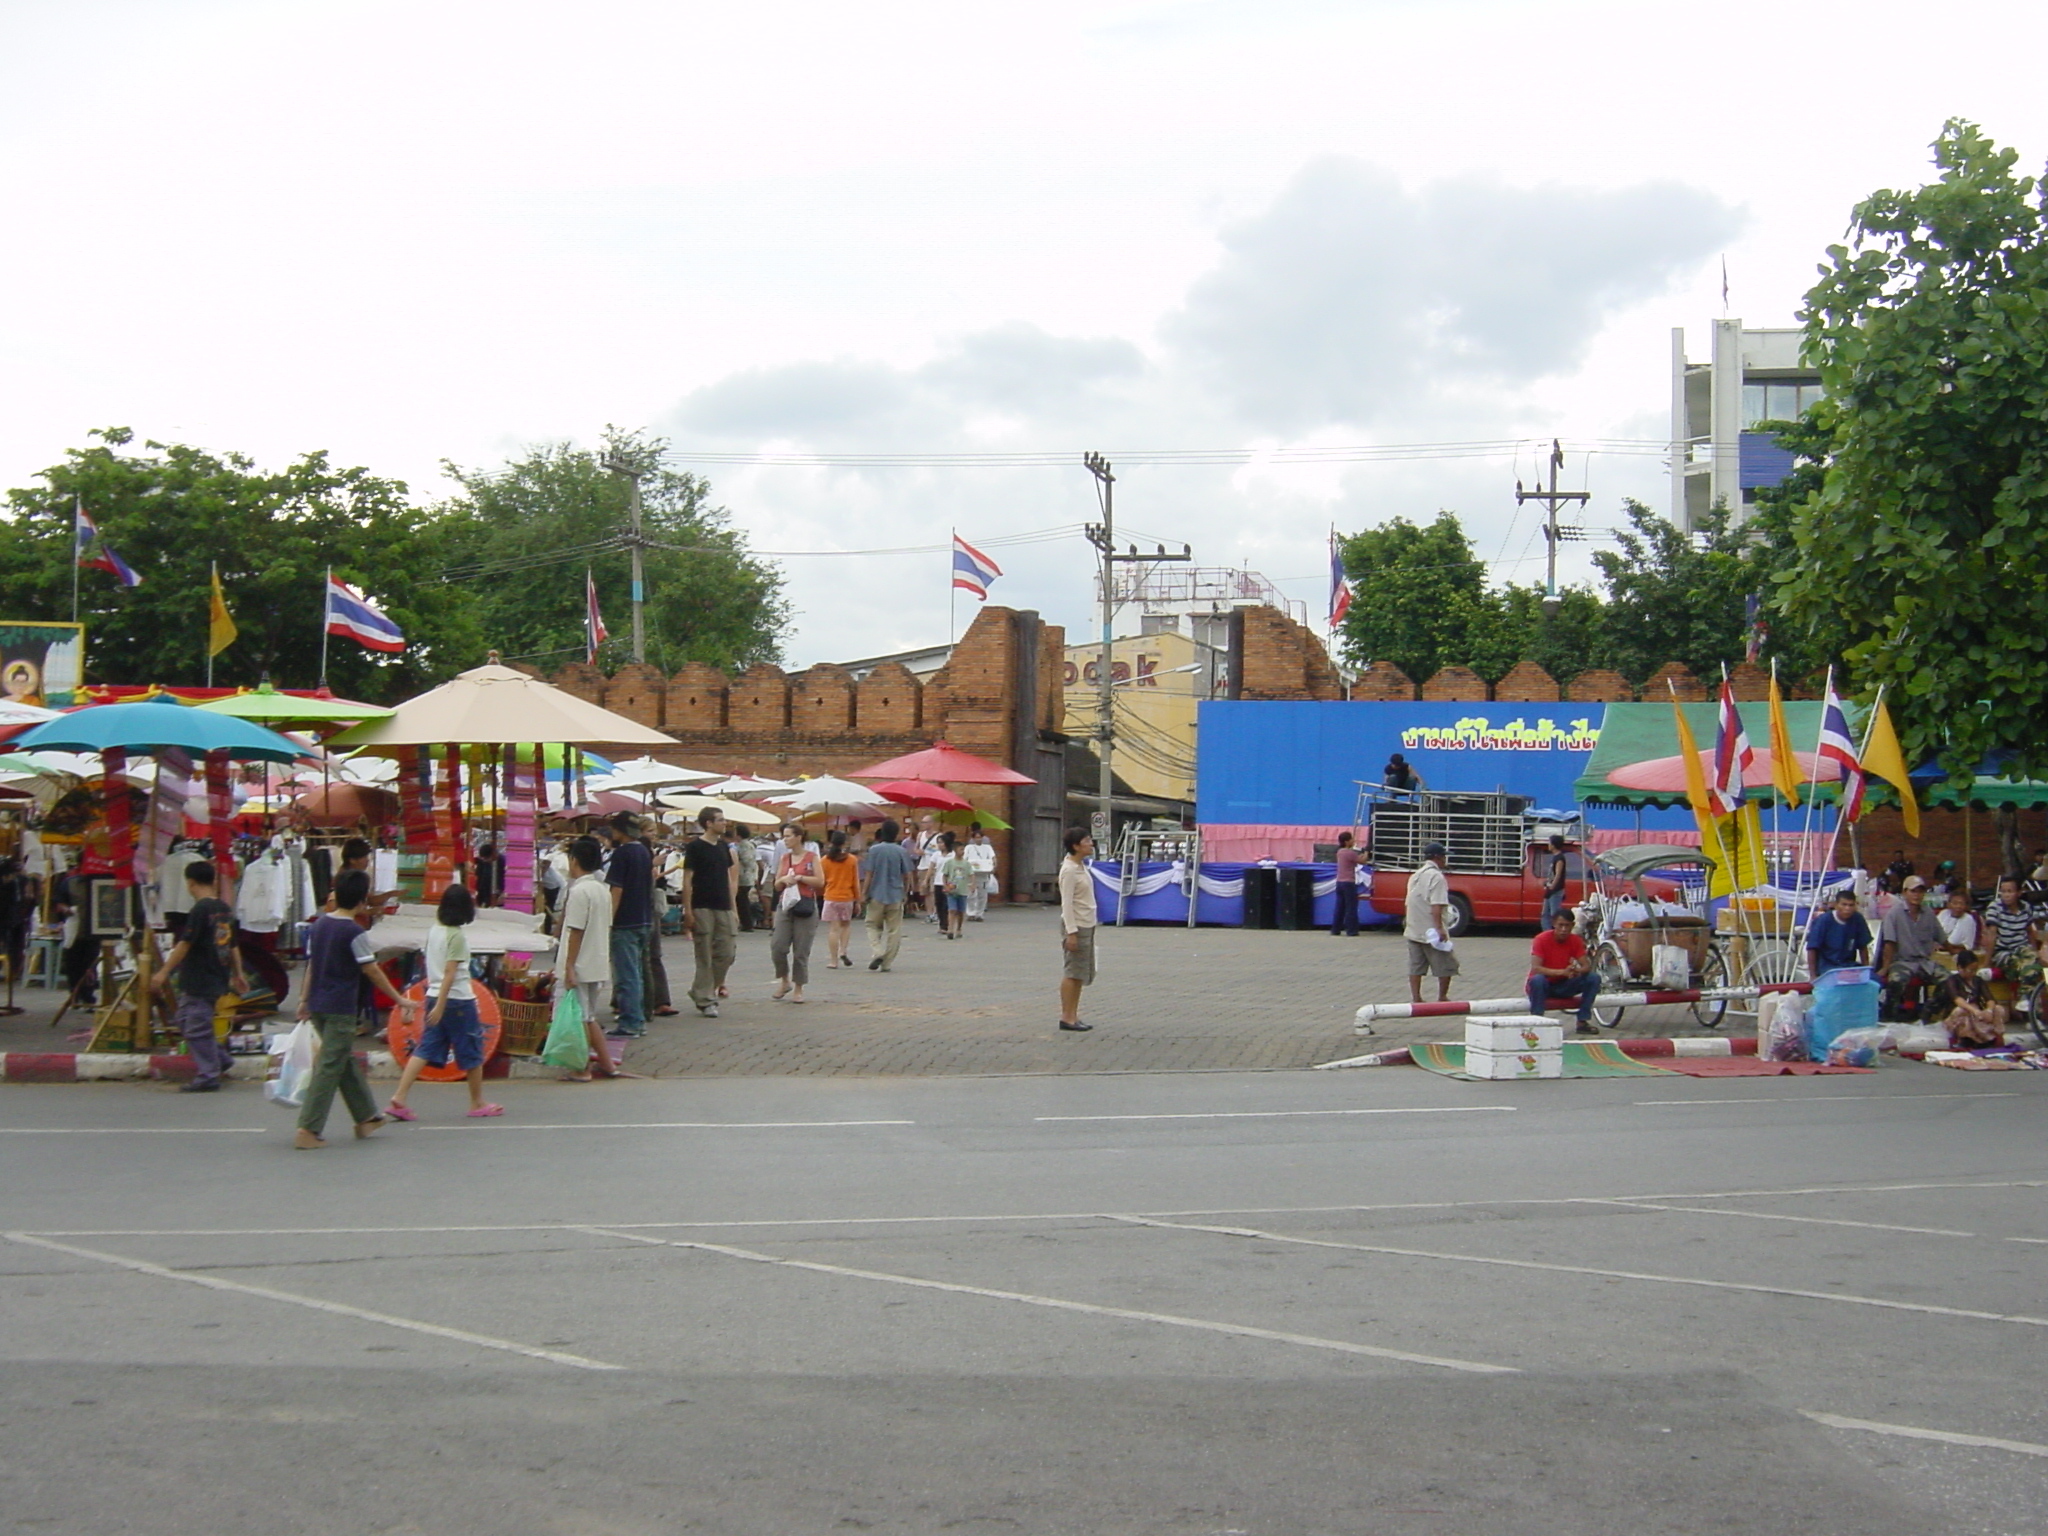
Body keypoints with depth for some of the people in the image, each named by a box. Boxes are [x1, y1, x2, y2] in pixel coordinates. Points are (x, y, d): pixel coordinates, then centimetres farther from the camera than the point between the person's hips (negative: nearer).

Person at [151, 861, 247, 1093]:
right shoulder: (225, 909, 10)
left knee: (197, 1028, -2)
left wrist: (164, 972, -13)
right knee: (182, 1018, 20)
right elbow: (233, 946, 17)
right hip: (218, 978, 9)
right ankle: (220, 1059, 20)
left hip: (198, 981, -9)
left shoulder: (199, 910, -15)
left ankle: (208, 1077, 1)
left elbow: (184, 944, -17)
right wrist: (238, 974, 26)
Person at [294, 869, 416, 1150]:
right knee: (329, 1068, -4)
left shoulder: (318, 924, 7)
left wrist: (304, 1000, 18)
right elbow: (372, 971, -12)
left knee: (346, 1061, 18)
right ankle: (308, 1130, -8)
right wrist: (400, 999, -4)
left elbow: (311, 965, 12)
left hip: (318, 1005, 8)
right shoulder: (355, 932, -14)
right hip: (341, 1008, -8)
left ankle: (366, 1118, 28)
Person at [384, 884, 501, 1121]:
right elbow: (449, 972, -19)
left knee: (425, 1049, 5)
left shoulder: (434, 930, 7)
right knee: (472, 1052, 8)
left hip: (434, 996, 7)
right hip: (458, 1000, -7)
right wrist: (441, 1005, -22)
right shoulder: (457, 935, -14)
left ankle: (399, 1098, -8)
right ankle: (477, 1104, 19)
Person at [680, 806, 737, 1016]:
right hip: (702, 908, -6)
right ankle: (706, 1000, 4)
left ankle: (700, 991, 18)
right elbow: (687, 880, -8)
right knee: (705, 957, -2)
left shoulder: (723, 847, 14)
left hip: (723, 909, 6)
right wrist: (687, 911, -14)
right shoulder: (695, 847, -6)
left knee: (726, 953, 2)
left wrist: (733, 909, 15)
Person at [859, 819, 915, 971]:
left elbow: (868, 874, -7)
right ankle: (887, 963, 8)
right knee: (894, 930, 8)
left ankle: (877, 952, -10)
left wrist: (864, 893, 0)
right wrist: (905, 892, 16)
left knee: (873, 926, 13)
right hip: (896, 896, 1)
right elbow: (907, 876, 2)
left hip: (877, 895, -1)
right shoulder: (901, 852, -1)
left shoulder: (874, 850, -6)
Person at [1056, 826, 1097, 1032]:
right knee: (1072, 973, -6)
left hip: (1087, 925, 9)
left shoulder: (1082, 867, 13)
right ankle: (1066, 1017, -2)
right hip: (1076, 926, -9)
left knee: (1081, 975, 10)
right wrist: (1071, 932, -22)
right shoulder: (1069, 870, -16)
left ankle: (1073, 1017, 14)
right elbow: (1067, 903, -19)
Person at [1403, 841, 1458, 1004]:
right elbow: (1436, 906, -22)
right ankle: (1442, 998, 7)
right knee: (1447, 965, 4)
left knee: (1415, 966, 8)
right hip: (1431, 932, -8)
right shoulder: (1436, 877, -13)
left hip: (1413, 930, 8)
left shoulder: (1415, 875, 14)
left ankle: (1415, 999, 6)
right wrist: (1439, 928, -25)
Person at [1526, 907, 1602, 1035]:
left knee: (1594, 977, -16)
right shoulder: (1541, 939, -19)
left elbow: (1586, 967, -9)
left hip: (1563, 986, 4)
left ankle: (1583, 1022, -12)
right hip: (1544, 986, -4)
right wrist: (1563, 972, -42)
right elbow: (1535, 968, -30)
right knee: (1537, 979, -39)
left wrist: (1578, 971, -35)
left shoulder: (1575, 940, -6)